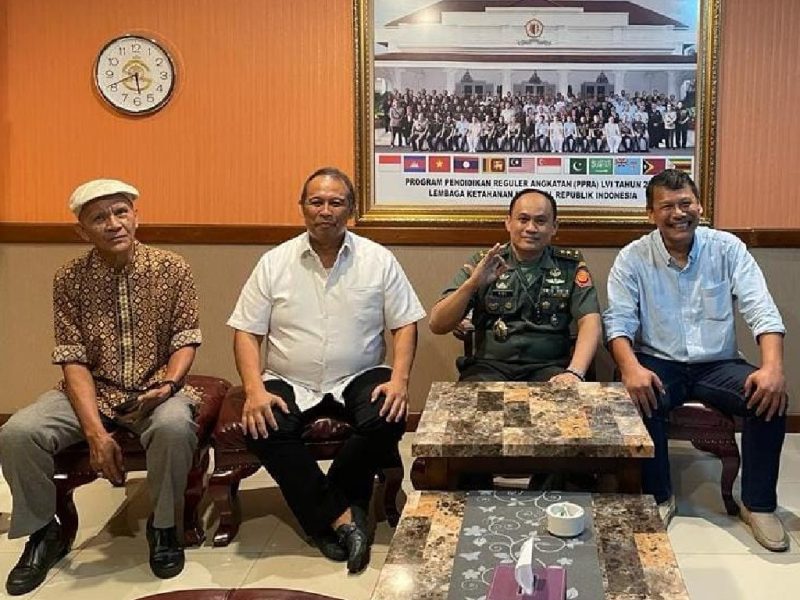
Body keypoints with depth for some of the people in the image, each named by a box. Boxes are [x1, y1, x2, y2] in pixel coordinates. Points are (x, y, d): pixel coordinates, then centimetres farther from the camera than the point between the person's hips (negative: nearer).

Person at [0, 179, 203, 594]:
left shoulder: (172, 269, -3)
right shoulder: (68, 279, -3)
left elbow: (185, 341, -1)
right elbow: (74, 360, -7)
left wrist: (168, 384, -22)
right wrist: (96, 432, -19)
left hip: (154, 389, -1)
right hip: (90, 391, 2)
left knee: (174, 426, -36)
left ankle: (162, 525, -8)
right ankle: (44, 532, 3)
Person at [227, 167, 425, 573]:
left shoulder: (379, 260, 2)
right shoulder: (274, 262, 2)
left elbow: (405, 324, 3)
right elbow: (247, 332, 1)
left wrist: (399, 379, -14)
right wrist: (254, 389, -15)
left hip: (358, 379, 0)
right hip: (290, 383, 0)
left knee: (388, 422, -30)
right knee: (261, 429, -29)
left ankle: (324, 512, -8)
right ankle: (341, 513, -17)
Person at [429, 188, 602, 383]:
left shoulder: (570, 266, 9)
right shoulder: (483, 264, 8)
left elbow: (590, 322, -3)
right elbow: (438, 325, 0)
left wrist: (575, 372, -22)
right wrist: (472, 284, -17)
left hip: (549, 368, 1)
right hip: (490, 366, 0)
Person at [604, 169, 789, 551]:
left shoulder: (727, 248, 1)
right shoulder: (633, 258, -1)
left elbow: (761, 311, -7)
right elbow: (619, 321, -9)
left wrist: (773, 367, -25)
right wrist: (631, 368, -30)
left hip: (718, 365, 1)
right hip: (659, 365, -1)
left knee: (771, 395, -26)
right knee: (638, 398, -33)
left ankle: (758, 503, -7)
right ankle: (659, 496, -9)